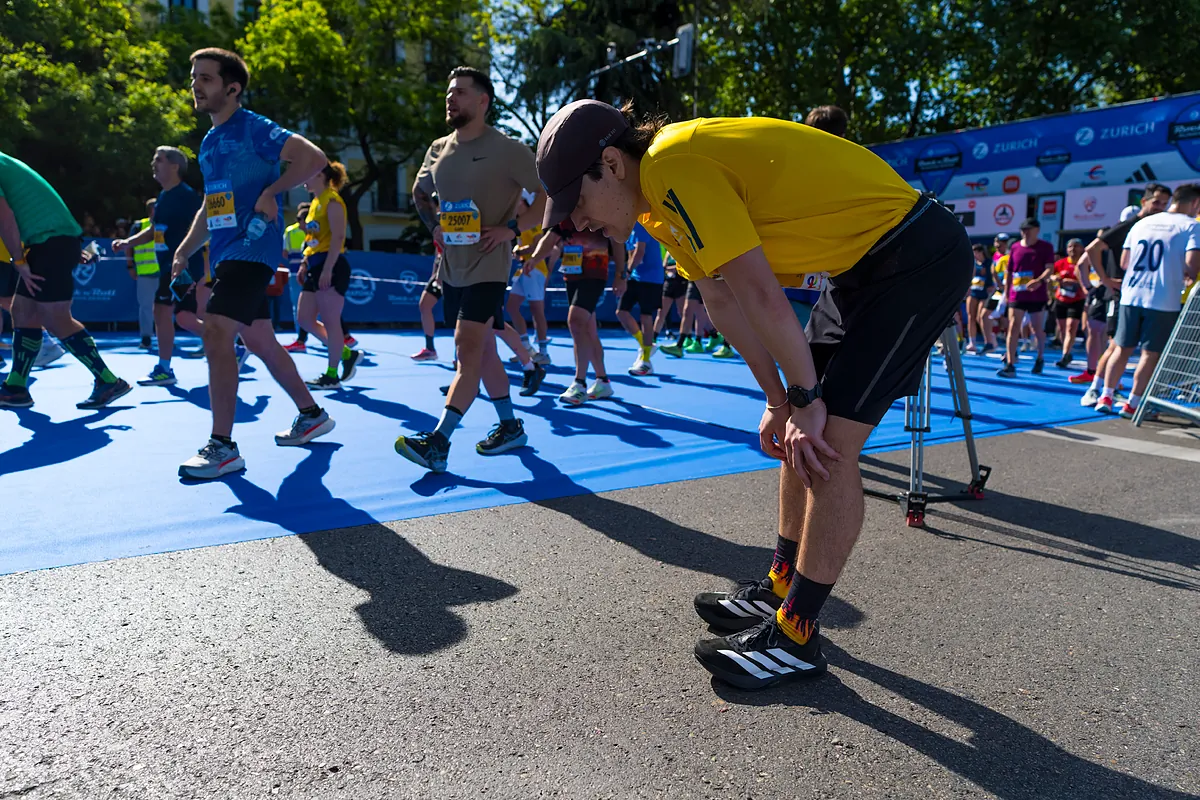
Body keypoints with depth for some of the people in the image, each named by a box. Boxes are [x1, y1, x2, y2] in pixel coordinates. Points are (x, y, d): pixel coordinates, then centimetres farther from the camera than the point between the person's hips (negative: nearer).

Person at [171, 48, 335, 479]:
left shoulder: (254, 129, -7)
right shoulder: (209, 142, 18)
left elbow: (314, 158, -18)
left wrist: (271, 192, -18)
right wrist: (183, 251, 18)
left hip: (251, 249, -10)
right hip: (226, 254, 10)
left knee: (215, 334, -19)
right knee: (259, 341, 14)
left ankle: (223, 447, -13)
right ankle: (311, 415, 28)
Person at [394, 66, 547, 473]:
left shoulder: (508, 149, -8)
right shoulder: (438, 149, 10)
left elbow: (548, 192, -7)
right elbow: (419, 193, 26)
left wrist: (512, 228, -14)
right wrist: (434, 226, 9)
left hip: (488, 267, -7)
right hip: (452, 267, 7)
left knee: (468, 348, -15)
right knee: (483, 348, 13)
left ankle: (438, 443, -17)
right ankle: (509, 426, 26)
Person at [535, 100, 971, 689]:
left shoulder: (673, 166, -24)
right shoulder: (660, 189, 6)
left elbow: (759, 293, -25)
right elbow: (722, 299, 7)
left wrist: (804, 395, -15)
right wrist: (780, 400, 5)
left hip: (918, 257, -9)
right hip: (864, 264, 10)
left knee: (828, 444, -13)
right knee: (803, 435, 9)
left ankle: (795, 636, -1)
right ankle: (779, 590, 22)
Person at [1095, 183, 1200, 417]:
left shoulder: (1142, 223, 12)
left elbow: (1123, 263, 14)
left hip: (1131, 295, 4)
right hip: (1164, 300, -4)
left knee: (1122, 348, 12)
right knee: (1151, 354, 4)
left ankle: (1105, 397, 10)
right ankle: (1132, 404, 6)